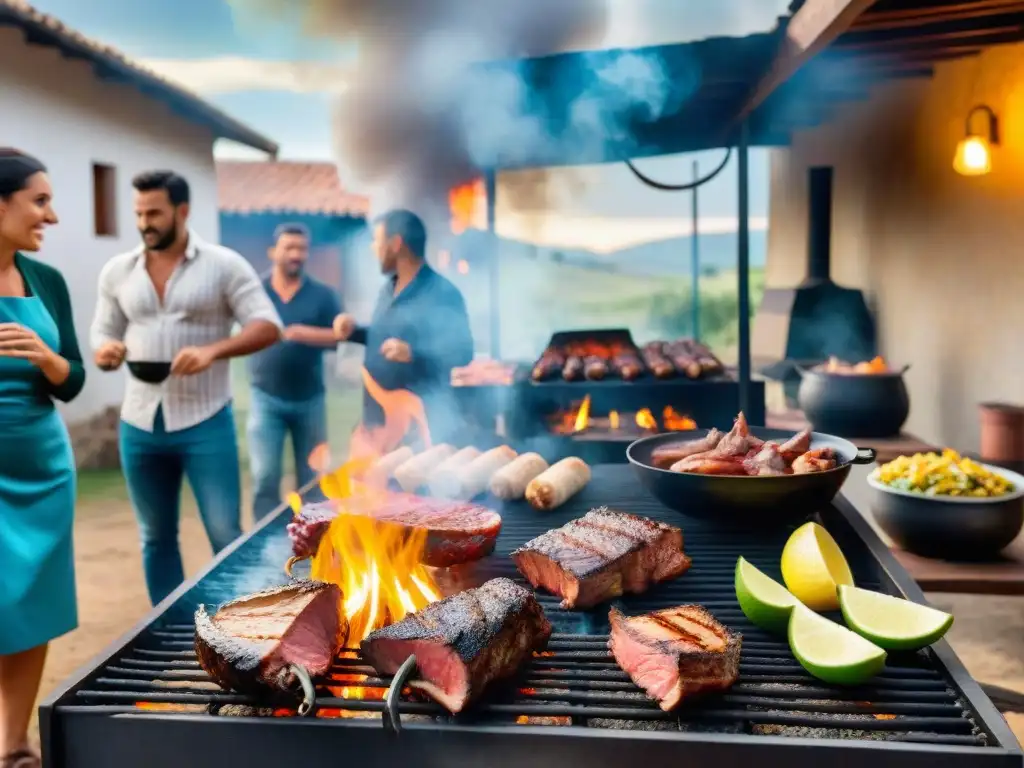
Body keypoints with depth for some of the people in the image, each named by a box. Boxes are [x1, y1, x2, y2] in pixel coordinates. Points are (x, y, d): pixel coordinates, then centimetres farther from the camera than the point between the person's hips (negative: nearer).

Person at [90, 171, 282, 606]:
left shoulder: (224, 264, -4)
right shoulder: (117, 271, 8)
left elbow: (268, 327, -9)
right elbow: (104, 334, 14)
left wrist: (213, 350, -25)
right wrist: (106, 351, -11)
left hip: (206, 423, -4)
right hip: (139, 426, 4)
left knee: (226, 536, -1)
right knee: (156, 538, 14)